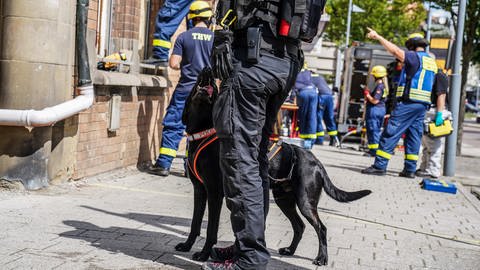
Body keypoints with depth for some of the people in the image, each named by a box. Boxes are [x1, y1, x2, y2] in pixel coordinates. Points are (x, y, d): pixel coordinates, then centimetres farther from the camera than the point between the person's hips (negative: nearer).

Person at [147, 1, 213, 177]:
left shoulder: (184, 37, -2)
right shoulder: (215, 37, 1)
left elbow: (173, 64, -6)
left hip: (185, 89, -1)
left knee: (172, 126, 4)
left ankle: (164, 164, 2)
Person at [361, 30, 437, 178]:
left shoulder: (414, 57, -8)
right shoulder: (432, 62, 19)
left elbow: (395, 50, -16)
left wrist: (378, 37, -13)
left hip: (408, 101, -8)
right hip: (423, 104, 8)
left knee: (390, 133, -7)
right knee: (414, 135, 11)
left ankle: (379, 166, -8)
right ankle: (410, 169, 11)